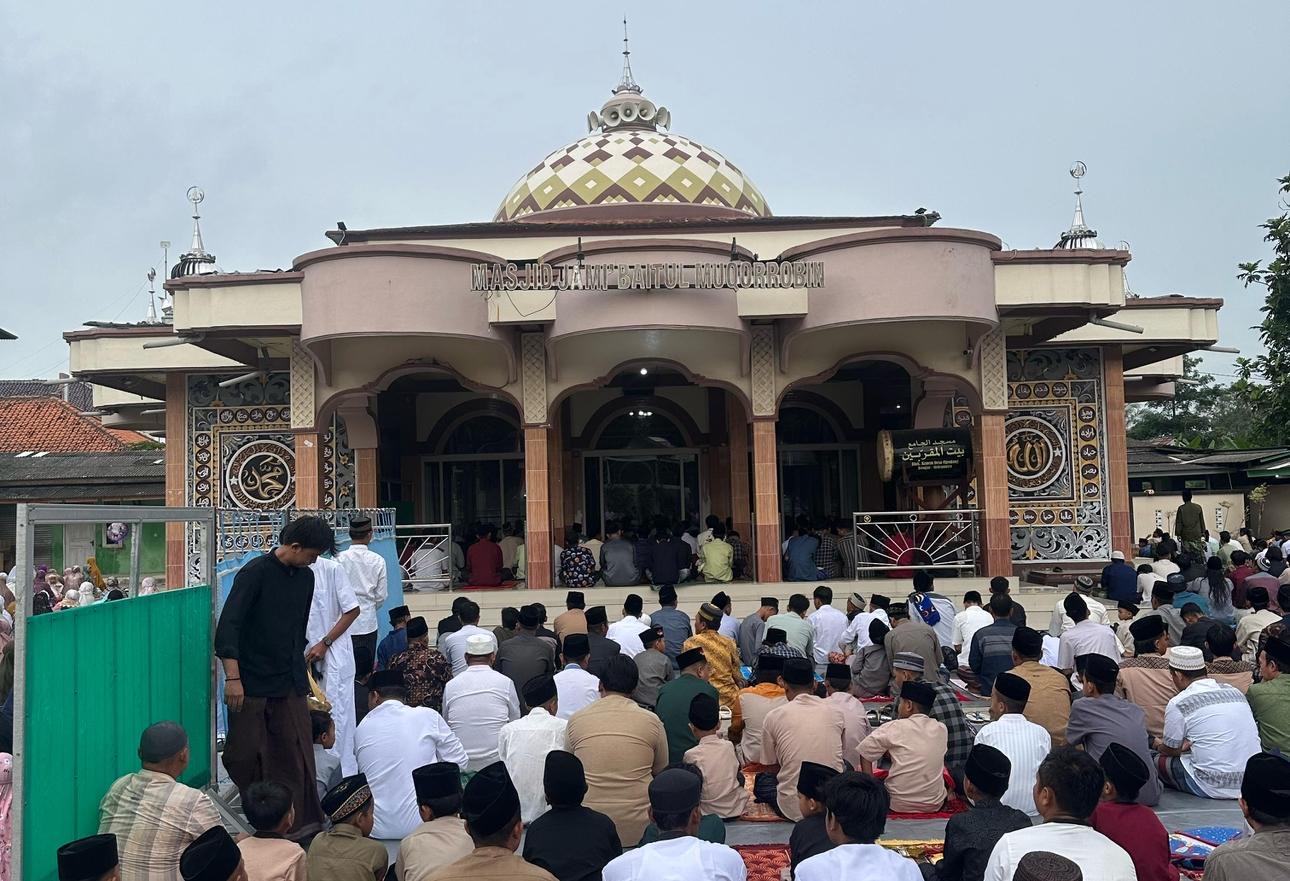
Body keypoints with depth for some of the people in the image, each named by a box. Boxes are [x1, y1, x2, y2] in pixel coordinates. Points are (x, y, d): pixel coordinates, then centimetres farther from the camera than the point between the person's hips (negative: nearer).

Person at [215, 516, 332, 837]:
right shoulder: (255, 572, -10)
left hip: (290, 683, 6)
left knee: (296, 753, 2)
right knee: (244, 754, 2)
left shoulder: (305, 577, 10)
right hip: (251, 681, -5)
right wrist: (232, 677, -20)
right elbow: (228, 626, -15)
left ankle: (297, 822, 8)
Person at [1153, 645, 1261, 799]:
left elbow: (1171, 750, 6)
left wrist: (1158, 745, 27)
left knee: (1158, 761, 10)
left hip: (1214, 789, -7)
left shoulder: (1178, 704, -7)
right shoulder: (1235, 692, 11)